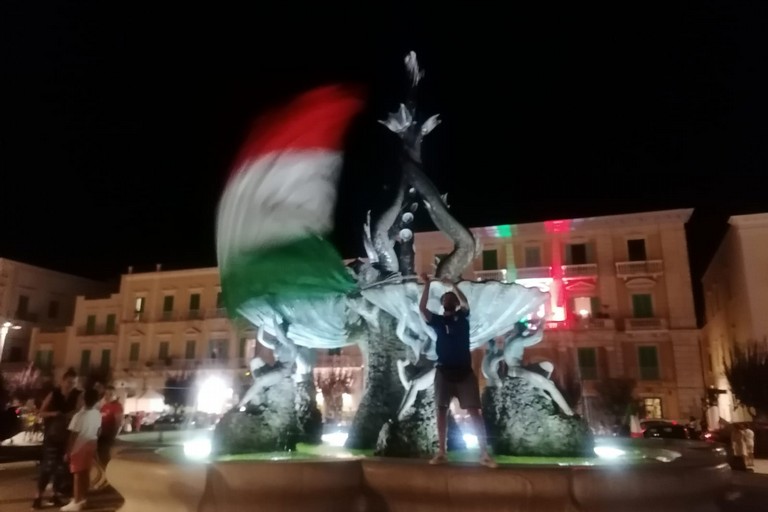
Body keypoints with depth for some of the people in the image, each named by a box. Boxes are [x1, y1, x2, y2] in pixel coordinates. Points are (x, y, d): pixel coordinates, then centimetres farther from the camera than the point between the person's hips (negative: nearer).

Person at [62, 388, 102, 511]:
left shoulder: (79, 416, -24)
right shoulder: (98, 414, -4)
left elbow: (73, 436, -19)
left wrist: (68, 451, -10)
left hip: (79, 448, -6)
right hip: (90, 446, 6)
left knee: (78, 475, 3)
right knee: (86, 473, 16)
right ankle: (82, 498, 29)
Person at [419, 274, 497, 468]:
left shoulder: (462, 316, 9)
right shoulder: (437, 320, 9)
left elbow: (465, 302, -12)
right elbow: (422, 308, -7)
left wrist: (452, 285, -15)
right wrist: (427, 285, -9)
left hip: (464, 371, -1)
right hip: (444, 371, 1)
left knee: (474, 411, -5)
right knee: (441, 410, 2)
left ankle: (484, 454, -4)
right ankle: (441, 453, 8)